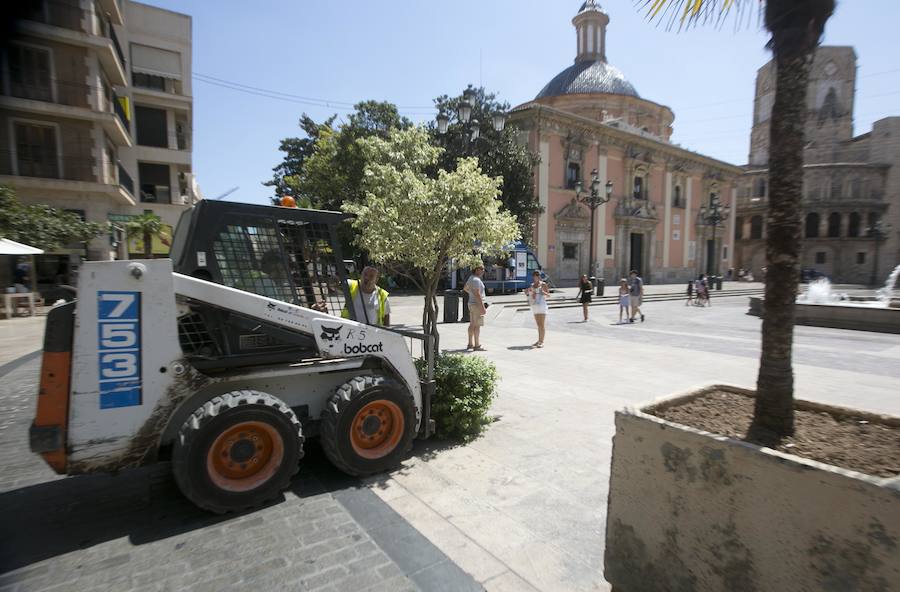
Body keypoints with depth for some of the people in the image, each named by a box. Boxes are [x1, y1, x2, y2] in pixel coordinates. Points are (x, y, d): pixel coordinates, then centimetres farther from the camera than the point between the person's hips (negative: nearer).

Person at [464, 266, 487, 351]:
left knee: (472, 324, 14)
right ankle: (477, 346, -4)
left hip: (471, 303, 10)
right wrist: (483, 307, -25)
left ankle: (470, 344, 20)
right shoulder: (476, 280, -19)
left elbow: (465, 288, 28)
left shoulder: (471, 278, 12)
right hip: (477, 304, -10)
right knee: (477, 325, -7)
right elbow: (477, 294, -25)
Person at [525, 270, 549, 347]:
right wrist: (527, 291, -1)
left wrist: (543, 292, -24)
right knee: (538, 324, 12)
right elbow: (527, 294, 20)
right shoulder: (532, 285, 12)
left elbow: (548, 295, -5)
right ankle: (539, 340, 18)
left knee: (542, 324, -4)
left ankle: (541, 341, -2)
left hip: (541, 305, -6)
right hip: (534, 306, 6)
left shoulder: (543, 284, -5)